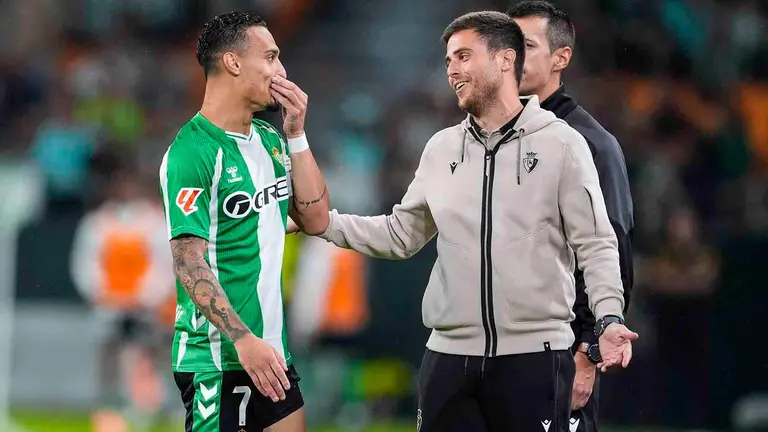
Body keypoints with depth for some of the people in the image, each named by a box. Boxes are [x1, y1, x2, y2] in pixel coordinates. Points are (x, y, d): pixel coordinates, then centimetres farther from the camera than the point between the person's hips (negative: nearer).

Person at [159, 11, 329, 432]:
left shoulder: (270, 140, 11)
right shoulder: (191, 152, -14)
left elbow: (315, 220, 8)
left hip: (271, 346, 8)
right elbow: (189, 263, -18)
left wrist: (296, 134, 2)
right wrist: (243, 339, -26)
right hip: (215, 358, -8)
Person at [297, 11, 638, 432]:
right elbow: (400, 235, 17)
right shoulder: (442, 149, 12)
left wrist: (609, 319, -19)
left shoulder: (561, 144, -2)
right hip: (449, 352, 5)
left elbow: (595, 245, -5)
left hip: (533, 354, -4)